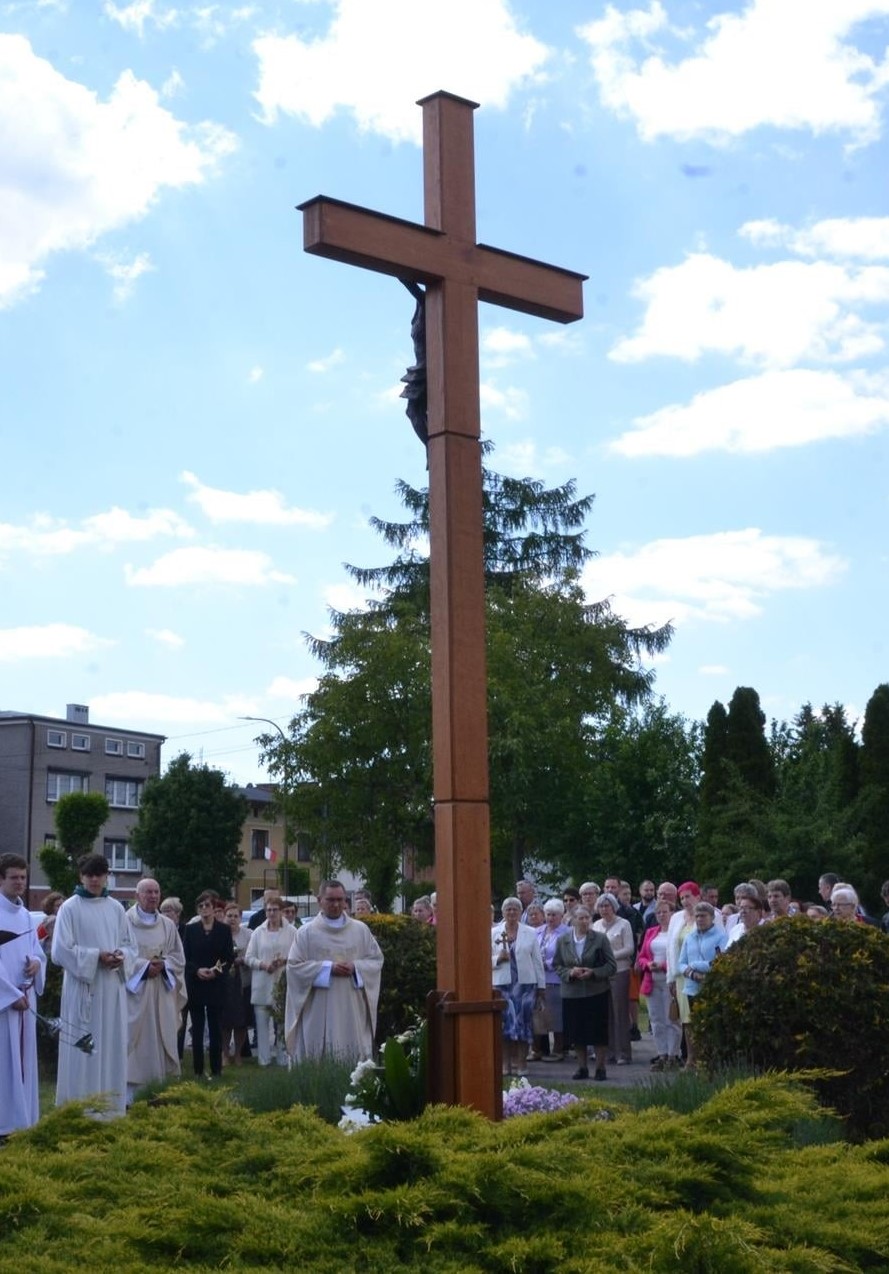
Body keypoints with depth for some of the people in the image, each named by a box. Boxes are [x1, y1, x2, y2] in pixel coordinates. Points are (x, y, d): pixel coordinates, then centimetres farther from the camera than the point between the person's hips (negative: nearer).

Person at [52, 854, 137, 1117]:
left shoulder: (116, 908, 10)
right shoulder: (70, 908, -4)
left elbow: (130, 945, 14)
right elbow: (61, 950, -9)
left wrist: (122, 956, -8)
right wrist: (96, 956, -16)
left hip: (113, 988, 5)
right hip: (83, 988, -5)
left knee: (112, 1047, 7)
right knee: (83, 1050, -4)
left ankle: (110, 1107, 15)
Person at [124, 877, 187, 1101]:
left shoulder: (168, 925, 11)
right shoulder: (125, 922, -3)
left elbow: (178, 957, 12)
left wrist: (162, 965, -7)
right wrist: (144, 965, -14)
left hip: (161, 993, 4)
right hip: (134, 991, -4)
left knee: (161, 1039, 2)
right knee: (134, 1039, -6)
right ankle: (130, 1090, -3)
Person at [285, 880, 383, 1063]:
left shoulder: (361, 930, 9)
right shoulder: (306, 933, 2)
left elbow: (377, 960, 10)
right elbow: (294, 966, -3)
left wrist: (355, 967, -10)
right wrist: (328, 968, -12)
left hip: (353, 1010, 2)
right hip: (318, 1012, -2)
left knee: (356, 1054, -1)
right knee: (317, 1056, -3)